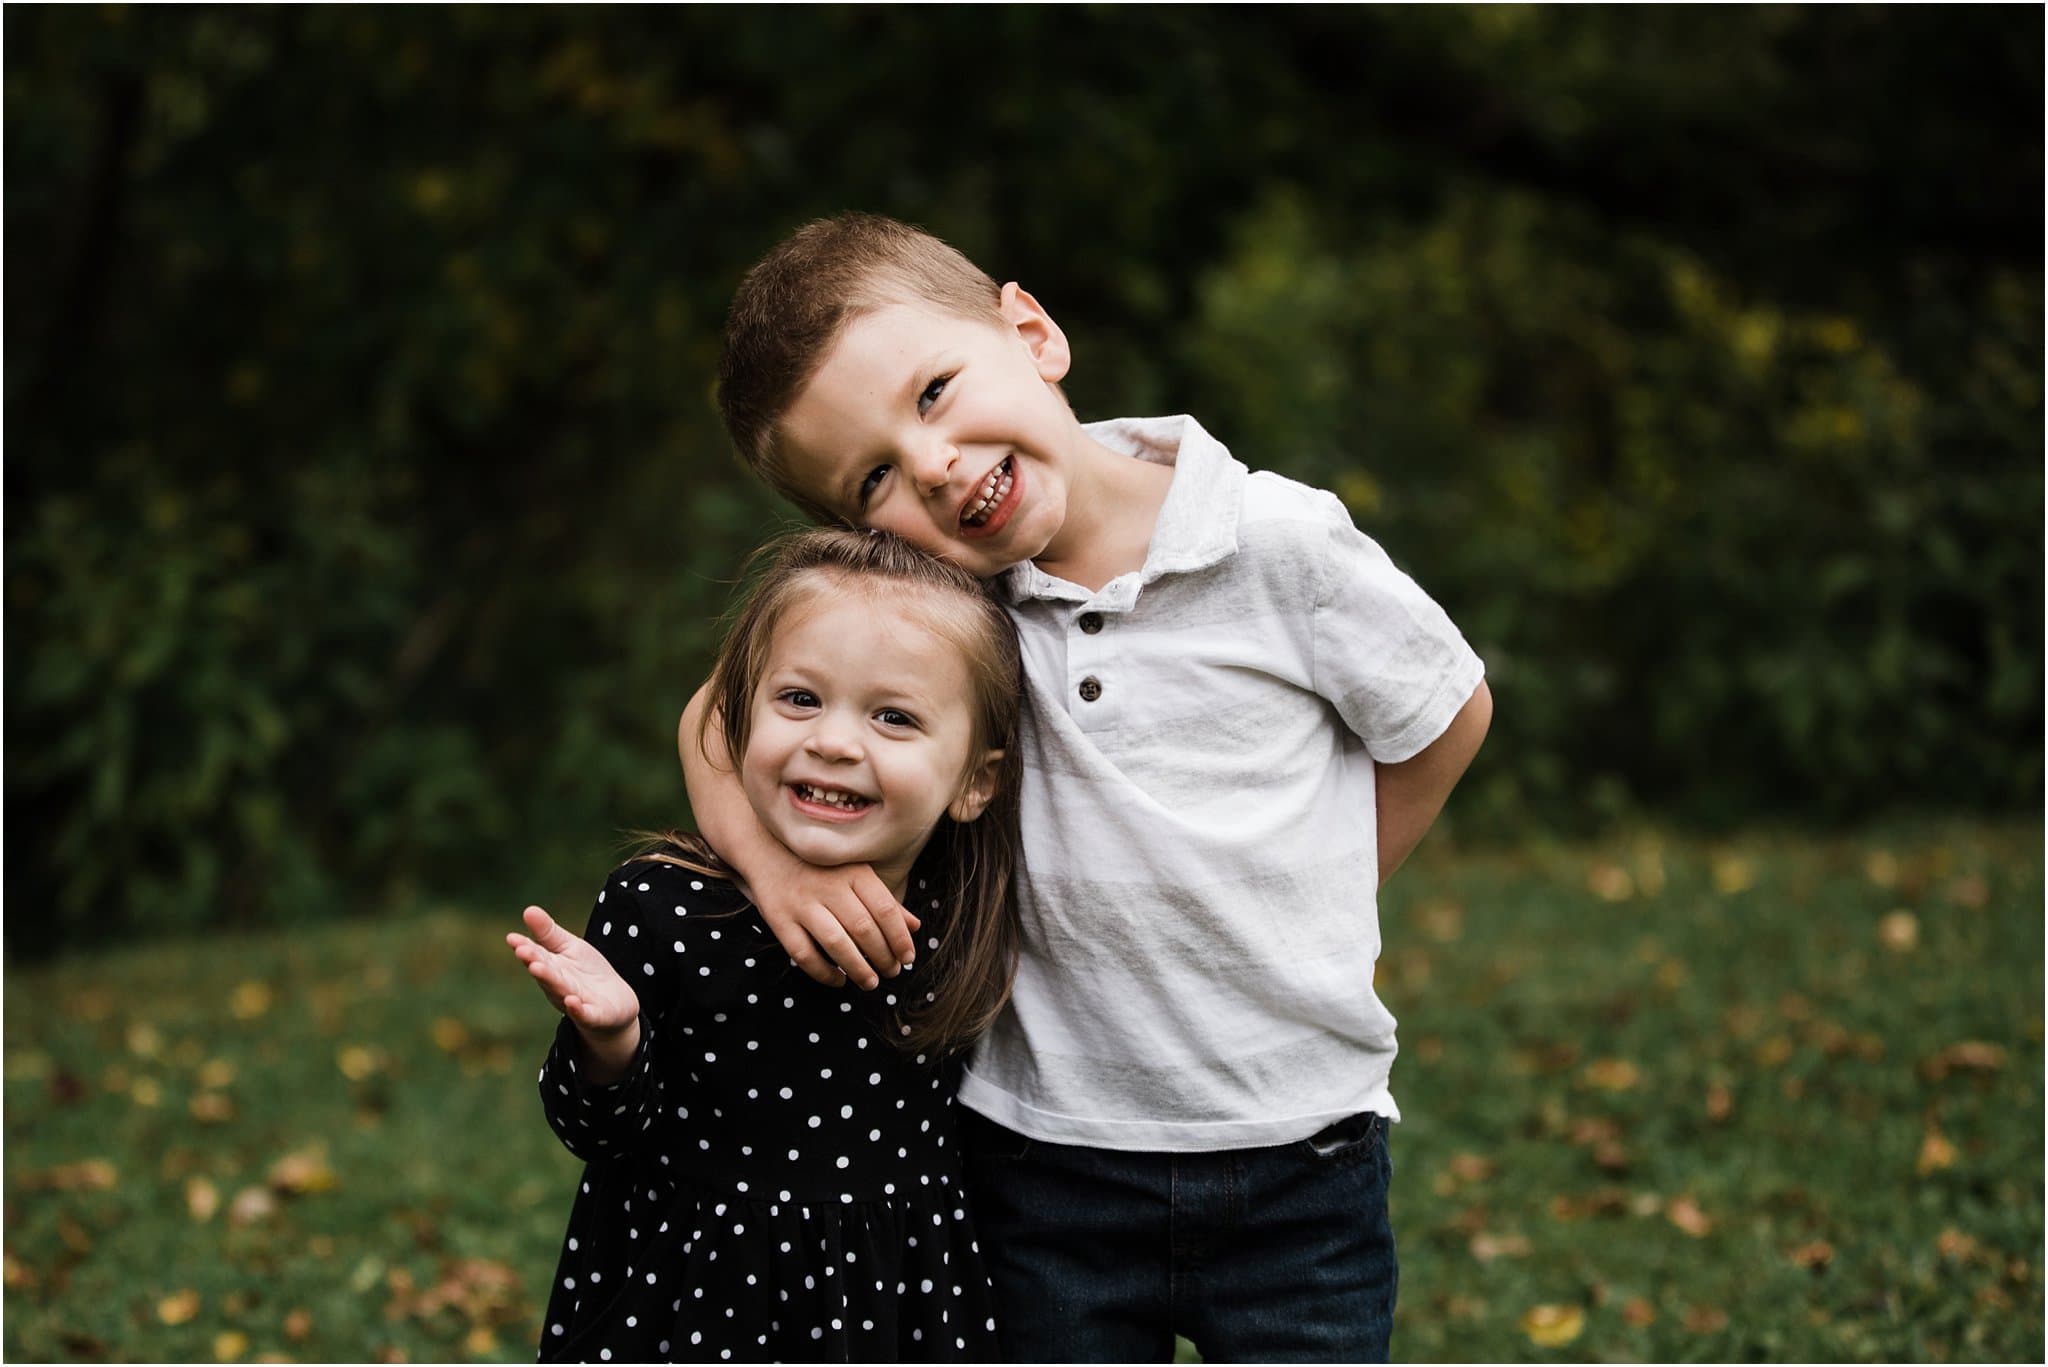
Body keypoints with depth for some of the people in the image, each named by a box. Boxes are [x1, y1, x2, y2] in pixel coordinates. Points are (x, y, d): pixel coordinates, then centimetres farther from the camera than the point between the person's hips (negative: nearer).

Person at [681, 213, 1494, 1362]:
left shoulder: (1279, 543, -13)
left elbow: (1447, 720, 2)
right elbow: (725, 707, 3)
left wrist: (1304, 918, 3)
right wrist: (778, 858, -16)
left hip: (1295, 1155, -2)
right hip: (1047, 1167, 2)